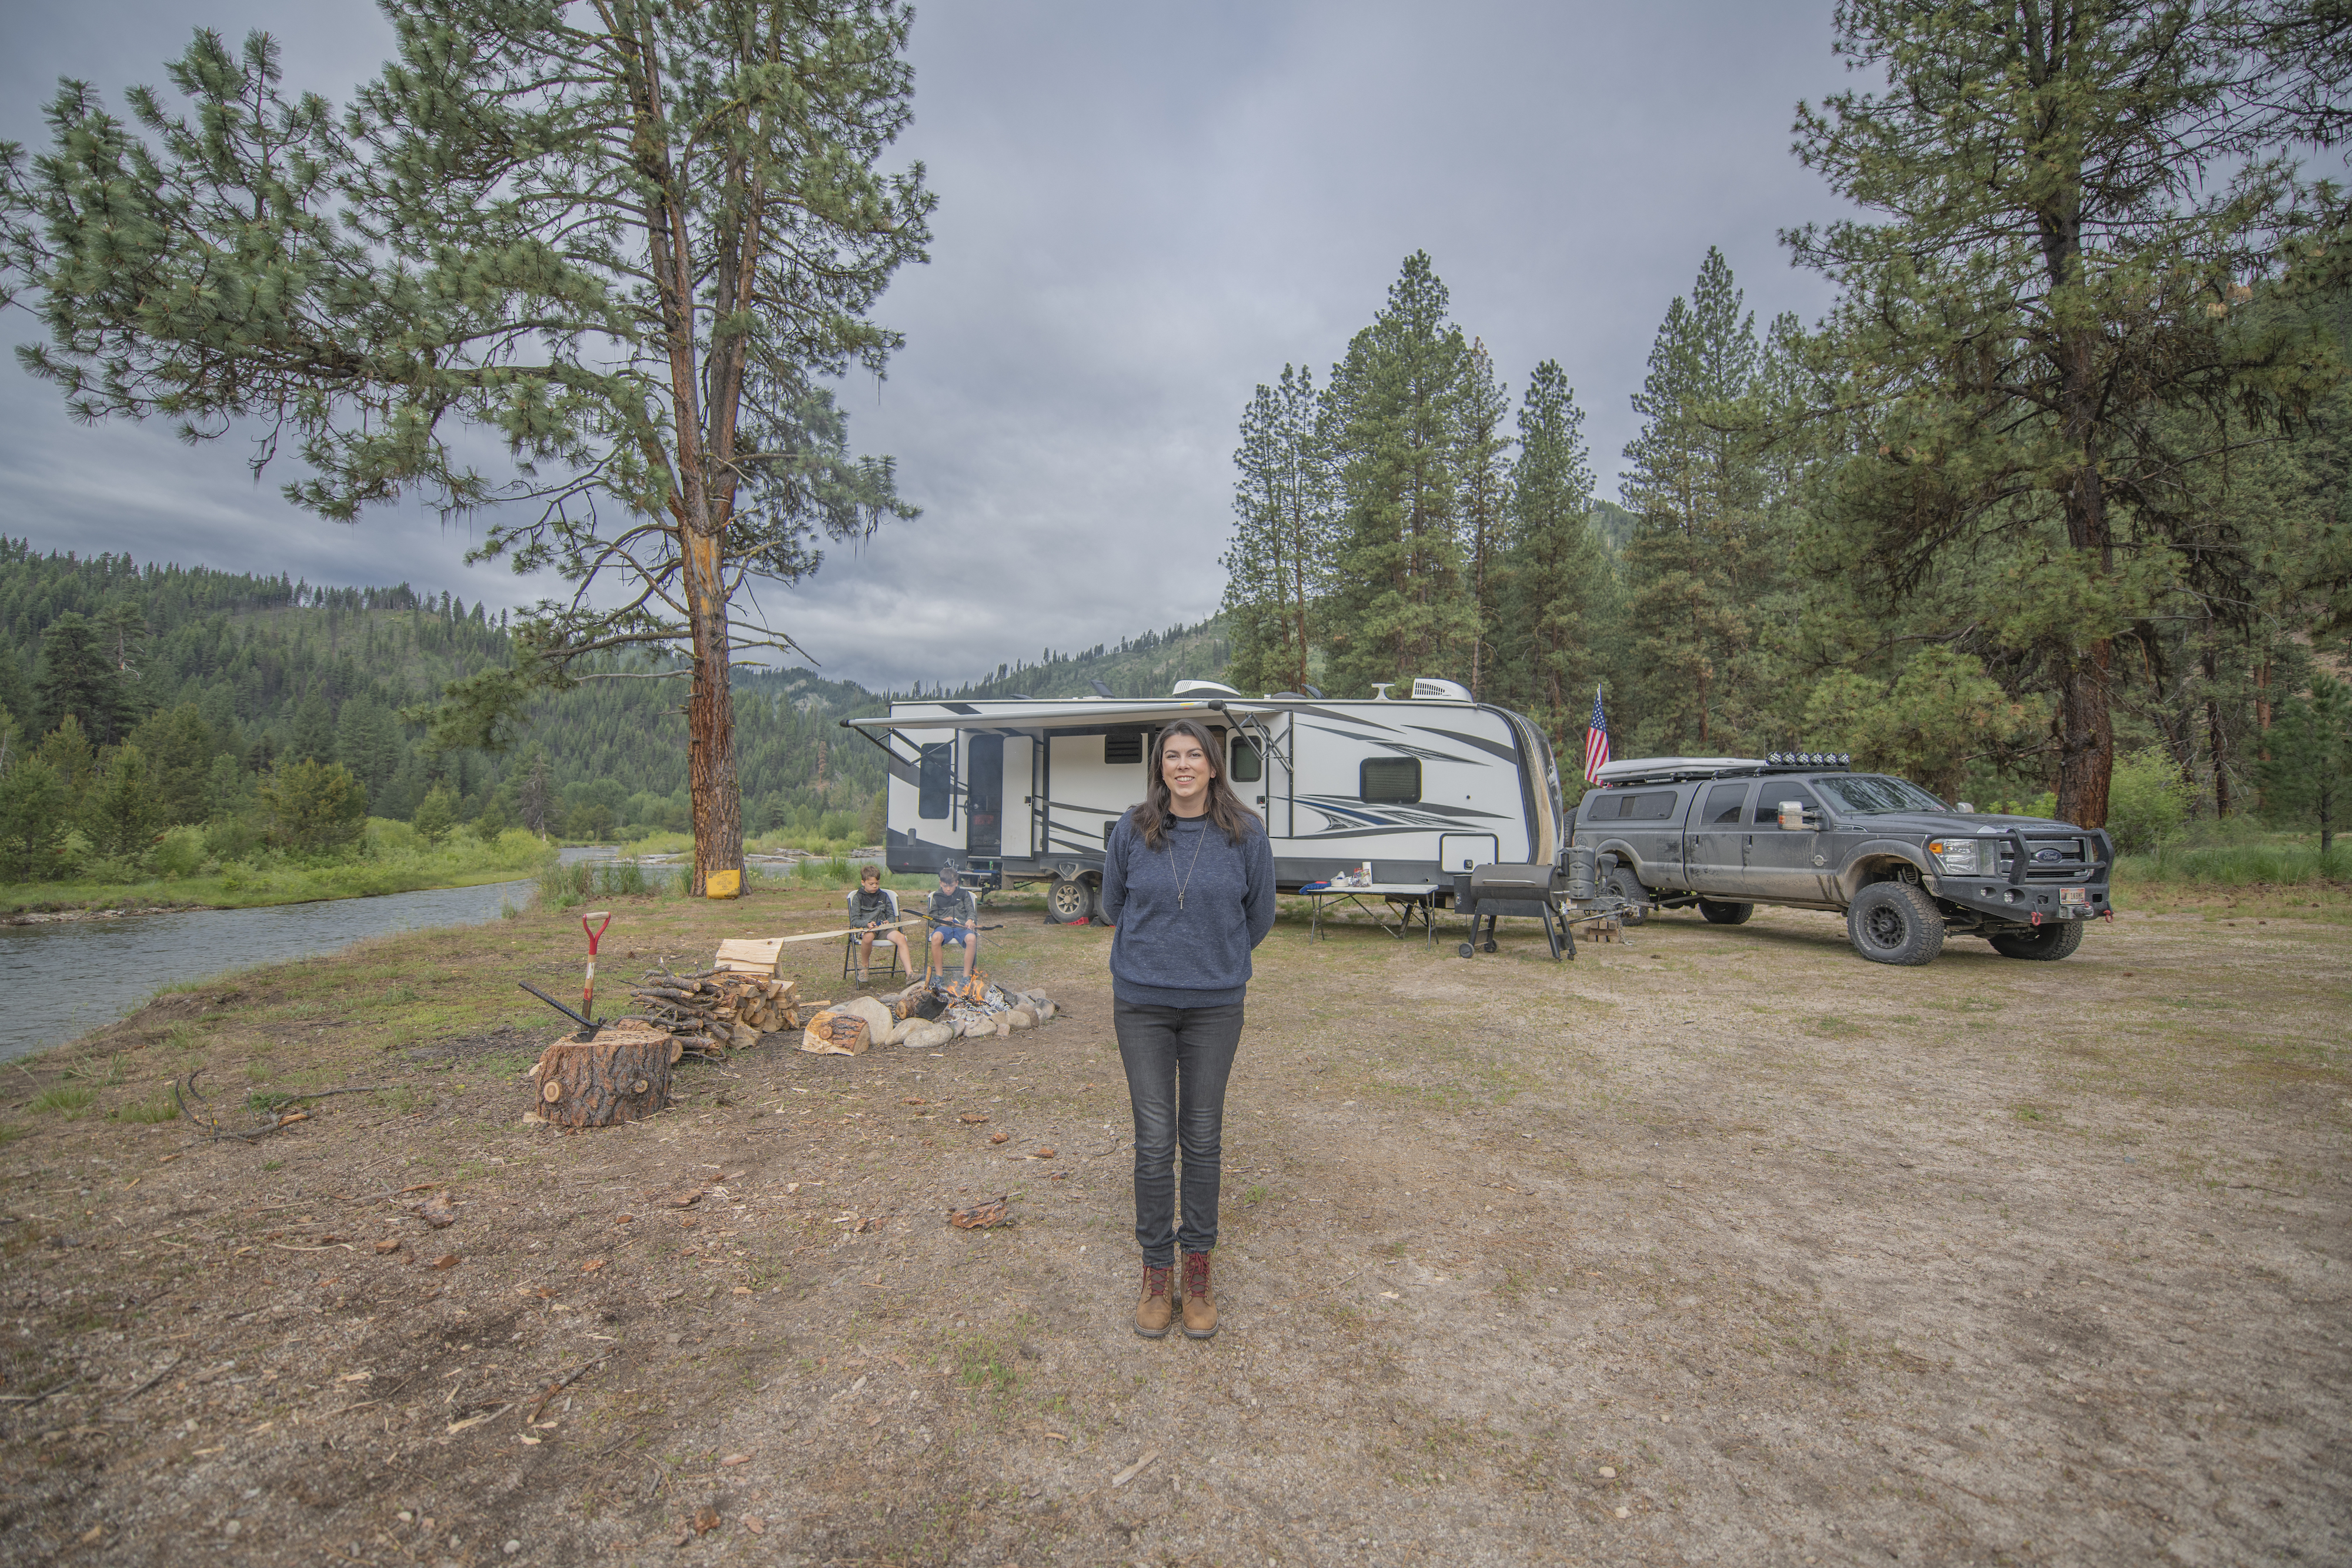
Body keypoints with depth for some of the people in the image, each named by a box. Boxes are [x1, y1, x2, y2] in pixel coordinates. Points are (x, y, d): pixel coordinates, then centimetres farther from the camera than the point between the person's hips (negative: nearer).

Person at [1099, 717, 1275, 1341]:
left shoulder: (1245, 833, -7)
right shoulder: (1131, 831, -5)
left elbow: (1259, 915, 8)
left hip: (1215, 1006, 0)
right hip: (1142, 1004, 0)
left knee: (1203, 1137, 11)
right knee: (1154, 1139, 7)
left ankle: (1198, 1267, 30)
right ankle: (1156, 1269, 26)